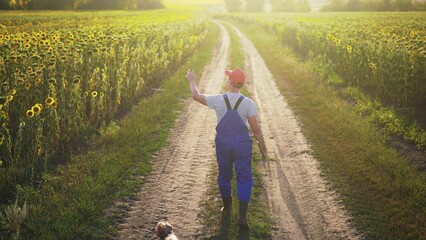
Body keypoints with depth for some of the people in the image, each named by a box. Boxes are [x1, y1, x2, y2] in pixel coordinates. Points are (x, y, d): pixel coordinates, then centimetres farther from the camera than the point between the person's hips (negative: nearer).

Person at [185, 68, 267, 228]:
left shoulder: (218, 100, -9)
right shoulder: (248, 103, -11)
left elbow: (196, 96, 6)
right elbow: (255, 128, -9)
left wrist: (192, 81, 25)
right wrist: (264, 147, 3)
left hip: (223, 143, 1)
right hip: (242, 143, -1)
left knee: (224, 175, 20)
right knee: (244, 179, 4)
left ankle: (227, 207, 36)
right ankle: (242, 215, -4)